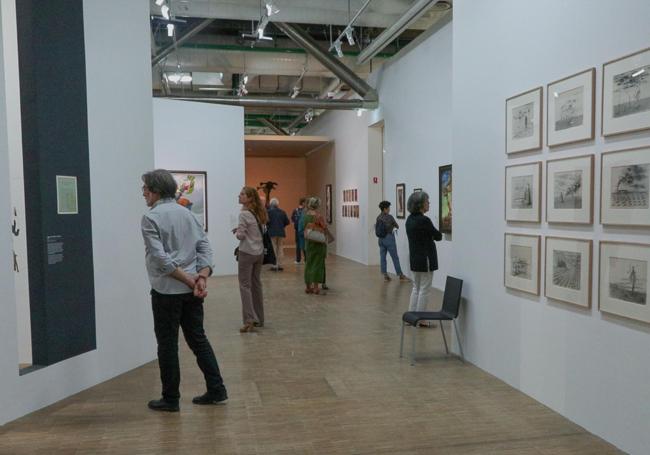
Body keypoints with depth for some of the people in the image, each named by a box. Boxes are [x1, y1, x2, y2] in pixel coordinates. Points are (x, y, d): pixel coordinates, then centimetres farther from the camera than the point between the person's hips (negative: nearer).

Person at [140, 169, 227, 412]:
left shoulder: (151, 218, -9)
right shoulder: (187, 213, 11)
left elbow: (161, 258, -18)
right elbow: (205, 247, 3)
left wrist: (190, 280, -13)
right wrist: (202, 277, -6)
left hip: (166, 290, -6)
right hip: (192, 290, 6)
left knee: (167, 345, 6)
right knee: (198, 338, 14)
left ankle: (170, 399, 16)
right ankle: (216, 389, 16)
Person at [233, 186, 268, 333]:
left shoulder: (244, 214, -14)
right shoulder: (258, 213, 8)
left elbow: (241, 236, -15)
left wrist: (237, 231, 7)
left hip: (247, 253, -7)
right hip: (259, 252, 7)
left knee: (245, 285, -2)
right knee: (256, 285, 14)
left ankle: (250, 320, -7)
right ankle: (259, 319, 20)